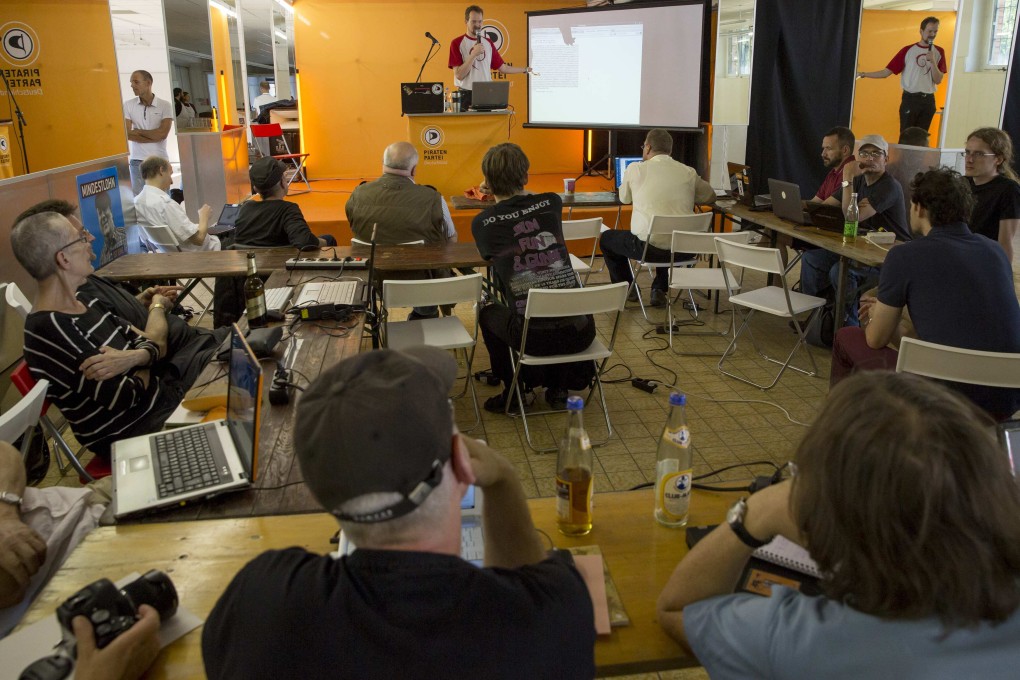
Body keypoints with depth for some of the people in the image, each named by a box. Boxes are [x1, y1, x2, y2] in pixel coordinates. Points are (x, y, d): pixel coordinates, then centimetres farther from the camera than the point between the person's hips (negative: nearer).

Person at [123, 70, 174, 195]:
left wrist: (138, 131, -3)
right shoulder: (128, 105, 4)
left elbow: (163, 133, -9)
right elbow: (127, 134, -4)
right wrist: (154, 136, -10)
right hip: (137, 161, 1)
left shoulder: (165, 105, 0)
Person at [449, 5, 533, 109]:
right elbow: (459, 75, -11)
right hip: (466, 95, -4)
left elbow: (502, 68, 18)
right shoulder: (457, 43, -2)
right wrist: (473, 54, -17)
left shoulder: (488, 42, 13)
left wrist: (526, 69, 18)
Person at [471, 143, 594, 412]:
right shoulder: (552, 203, 3)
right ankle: (558, 388, 39)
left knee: (488, 314, 31)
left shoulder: (482, 223, -3)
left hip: (532, 337, -2)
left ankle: (513, 392, 36)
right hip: (578, 332, 2)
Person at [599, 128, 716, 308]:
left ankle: (627, 289, 28)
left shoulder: (635, 169, -2)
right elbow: (710, 197, 20)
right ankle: (660, 289, 27)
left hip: (648, 246, -3)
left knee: (606, 238, 24)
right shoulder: (688, 172, 5)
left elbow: (624, 198, 16)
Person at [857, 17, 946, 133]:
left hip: (928, 100, 2)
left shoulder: (939, 52, 4)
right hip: (910, 99, -2)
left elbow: (938, 80, -2)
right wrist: (863, 74, -14)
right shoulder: (908, 50, -2)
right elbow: (886, 72, -5)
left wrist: (933, 61, -15)